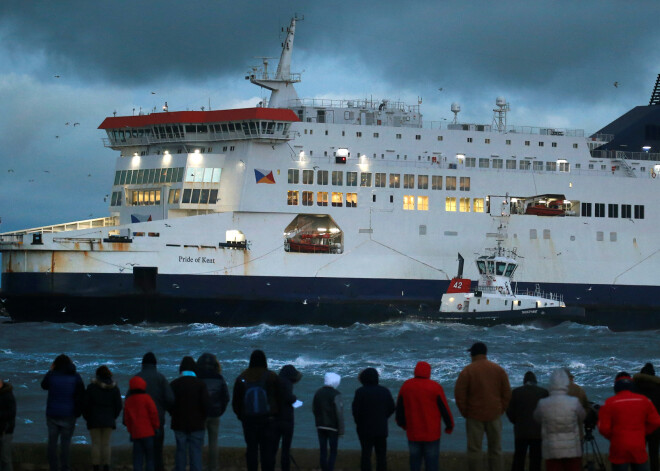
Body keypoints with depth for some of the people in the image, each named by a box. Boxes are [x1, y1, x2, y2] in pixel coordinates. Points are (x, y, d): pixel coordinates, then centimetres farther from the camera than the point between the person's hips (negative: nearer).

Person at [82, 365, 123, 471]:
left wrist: (87, 417, 10)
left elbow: (85, 404, -5)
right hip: (108, 421, 2)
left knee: (95, 444, 1)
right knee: (106, 444, 6)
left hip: (94, 420, -2)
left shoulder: (92, 387, -7)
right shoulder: (114, 388, 0)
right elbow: (118, 406, 2)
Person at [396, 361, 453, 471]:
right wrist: (449, 426, 8)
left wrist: (402, 424, 27)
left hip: (413, 433, 3)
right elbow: (445, 409, -7)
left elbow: (399, 408, 9)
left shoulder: (406, 386, 1)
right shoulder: (435, 387, -11)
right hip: (431, 433, -3)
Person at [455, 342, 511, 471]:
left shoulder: (467, 371, -7)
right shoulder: (499, 370, 3)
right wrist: (500, 410, 10)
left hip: (474, 416, -3)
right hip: (494, 416, 3)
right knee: (495, 449, 8)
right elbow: (507, 393, 4)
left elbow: (459, 394, -10)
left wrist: (465, 412, 0)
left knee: (474, 449, 2)